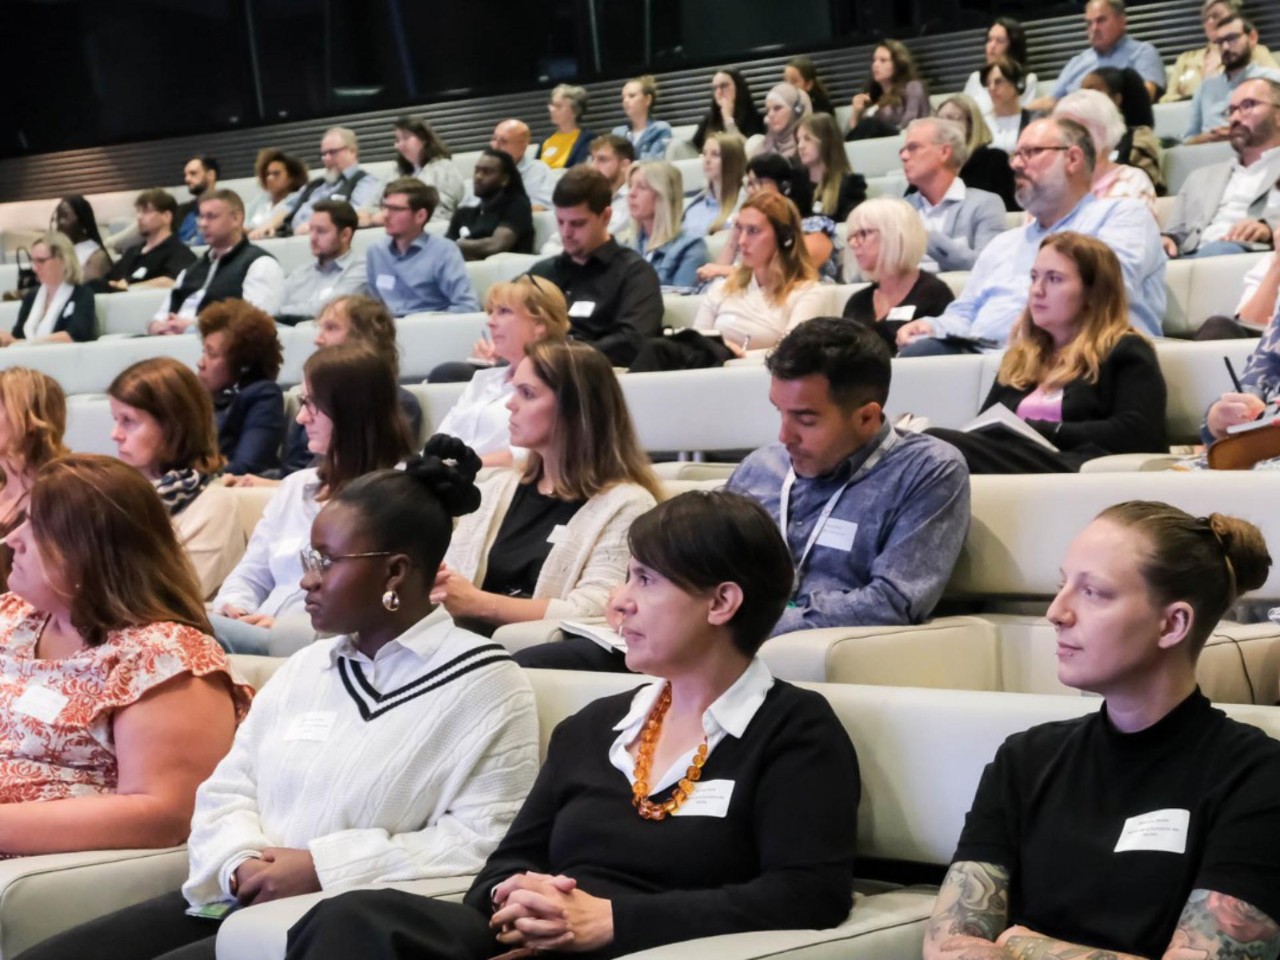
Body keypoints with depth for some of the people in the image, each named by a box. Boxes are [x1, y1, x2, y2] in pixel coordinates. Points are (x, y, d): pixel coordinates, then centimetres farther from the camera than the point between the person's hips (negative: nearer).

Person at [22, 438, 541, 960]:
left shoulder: (482, 683, -2)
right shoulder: (304, 667, 19)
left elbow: (484, 838, -13)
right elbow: (227, 789, 15)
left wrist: (323, 868, -16)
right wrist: (241, 860, -9)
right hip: (236, 898, 7)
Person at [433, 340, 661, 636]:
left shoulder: (625, 505, 0)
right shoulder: (496, 489, 21)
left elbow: (592, 614, -12)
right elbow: (450, 586, 18)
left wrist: (479, 603, -17)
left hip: (538, 657, -6)